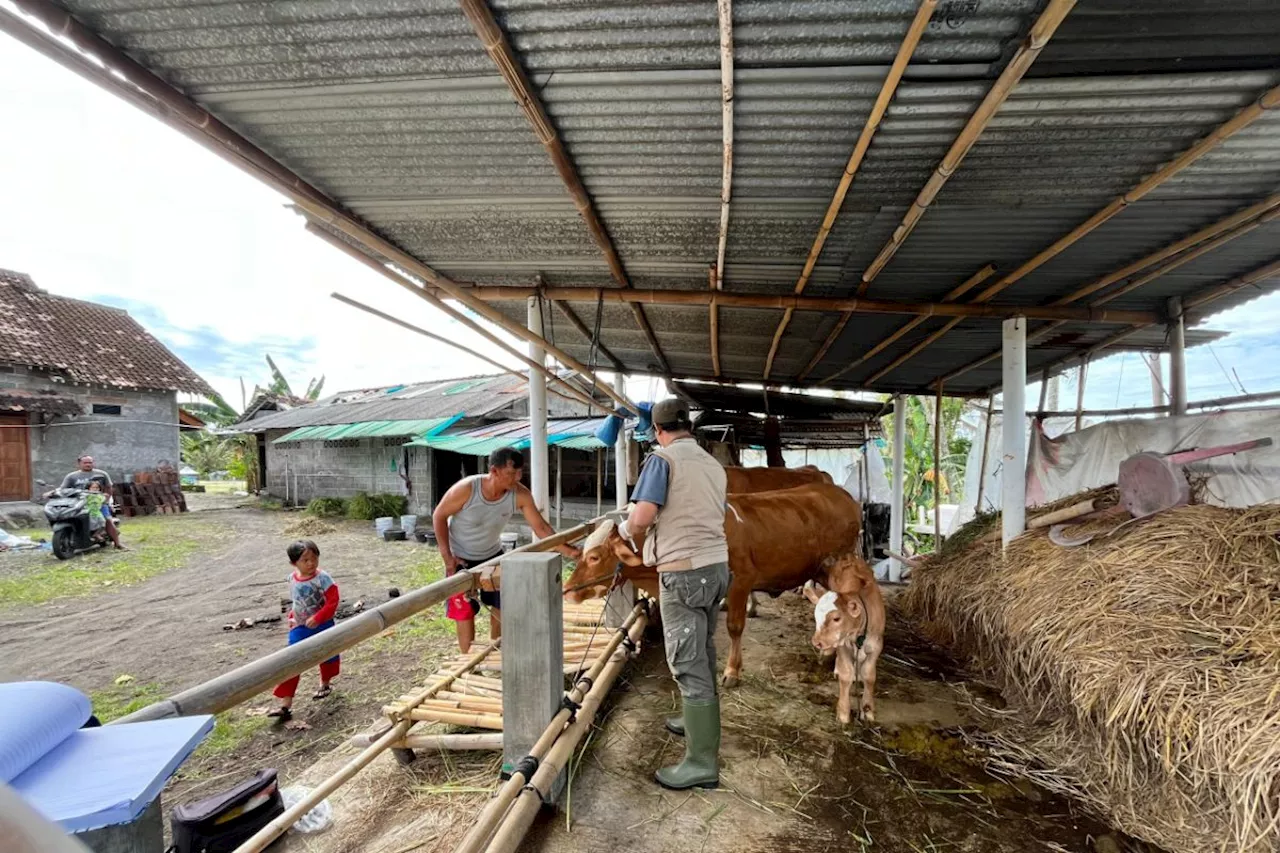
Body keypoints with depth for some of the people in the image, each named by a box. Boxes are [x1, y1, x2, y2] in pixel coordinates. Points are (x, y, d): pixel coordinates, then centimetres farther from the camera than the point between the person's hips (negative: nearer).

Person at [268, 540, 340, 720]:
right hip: (300, 628, 4)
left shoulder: (322, 578, -20)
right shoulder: (293, 579, -2)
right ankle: (285, 705, -1)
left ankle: (325, 684, 45)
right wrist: (292, 617, 4)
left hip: (322, 626, -3)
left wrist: (317, 618, -27)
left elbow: (333, 601, -21)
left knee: (327, 657, 16)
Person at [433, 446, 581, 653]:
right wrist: (447, 556, -20)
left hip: (492, 555, 4)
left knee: (500, 606, 11)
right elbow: (439, 516, -18)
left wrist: (569, 551, -31)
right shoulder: (466, 488, -33)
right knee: (464, 612, 0)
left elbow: (541, 527, -21)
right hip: (460, 558, -4)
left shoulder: (520, 494, -25)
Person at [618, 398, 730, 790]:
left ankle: (702, 762, 8)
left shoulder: (662, 458, -10)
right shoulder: (713, 464, 11)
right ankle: (698, 720, 41)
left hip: (684, 571, -8)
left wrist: (627, 530, 2)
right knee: (703, 653, 23)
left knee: (688, 663, 0)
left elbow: (641, 519, -21)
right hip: (716, 565, 8)